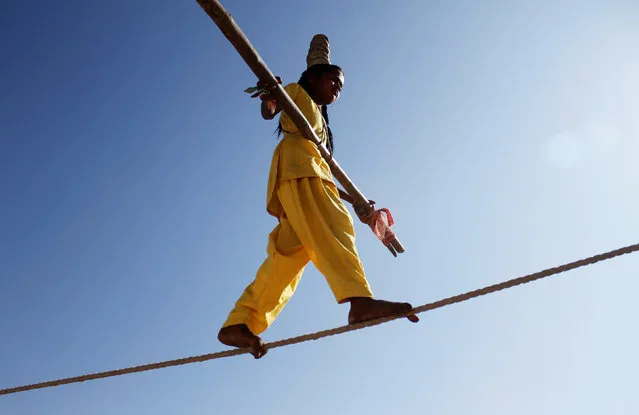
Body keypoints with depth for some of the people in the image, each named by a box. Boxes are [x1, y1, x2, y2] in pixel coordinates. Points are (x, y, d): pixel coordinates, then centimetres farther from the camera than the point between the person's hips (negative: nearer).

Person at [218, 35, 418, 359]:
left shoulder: (320, 120, 38)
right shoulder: (296, 92, 18)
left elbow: (322, 173, 35)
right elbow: (269, 112, -3)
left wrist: (353, 200, 35)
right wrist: (269, 99, -26)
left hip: (312, 171, 8)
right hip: (295, 163, -8)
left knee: (289, 254, -5)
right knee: (330, 227, -26)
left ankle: (239, 325, -8)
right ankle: (360, 300, -44)